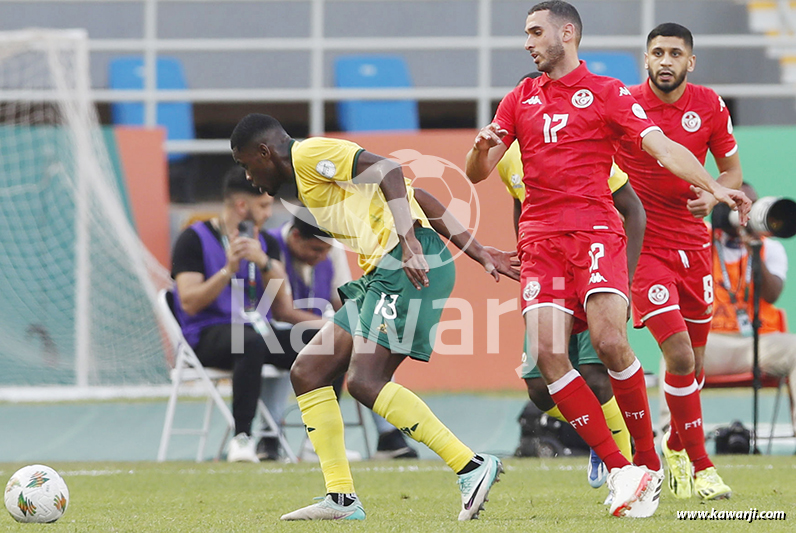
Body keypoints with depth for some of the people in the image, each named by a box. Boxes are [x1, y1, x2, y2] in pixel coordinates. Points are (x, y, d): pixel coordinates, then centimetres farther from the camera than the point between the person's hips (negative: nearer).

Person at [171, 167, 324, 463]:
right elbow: (190, 303, -11)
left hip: (256, 329, 6)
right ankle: (241, 439, -40)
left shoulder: (265, 243, 16)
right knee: (252, 342, -41)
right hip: (207, 336, -6)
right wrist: (228, 270, -22)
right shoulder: (194, 239, -1)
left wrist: (264, 263, -12)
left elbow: (281, 307, 5)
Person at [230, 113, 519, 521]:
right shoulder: (308, 182, 29)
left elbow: (389, 171, -15)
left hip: (406, 265, -10)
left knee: (364, 381, -20)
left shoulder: (309, 154, 1)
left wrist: (408, 241, -28)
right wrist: (480, 254, 19)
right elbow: (422, 199, 25)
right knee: (307, 372, 8)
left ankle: (472, 467, -19)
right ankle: (341, 498, 6)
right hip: (382, 274, 10)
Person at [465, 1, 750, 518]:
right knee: (547, 353, -14)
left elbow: (662, 147, -6)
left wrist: (716, 188, -22)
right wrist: (481, 148, -10)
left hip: (596, 232, -4)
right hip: (540, 239, 4)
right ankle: (621, 471, -9)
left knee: (610, 341, -22)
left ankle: (649, 464, -5)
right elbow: (478, 173, 15)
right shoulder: (521, 98, 17)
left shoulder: (606, 91, 4)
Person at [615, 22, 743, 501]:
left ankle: (676, 446, 37)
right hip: (643, 244, -4)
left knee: (695, 362, 11)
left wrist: (713, 195, -11)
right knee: (679, 355, -16)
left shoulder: (709, 106, 1)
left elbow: (732, 170, 10)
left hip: (694, 245, 4)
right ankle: (700, 465, -5)